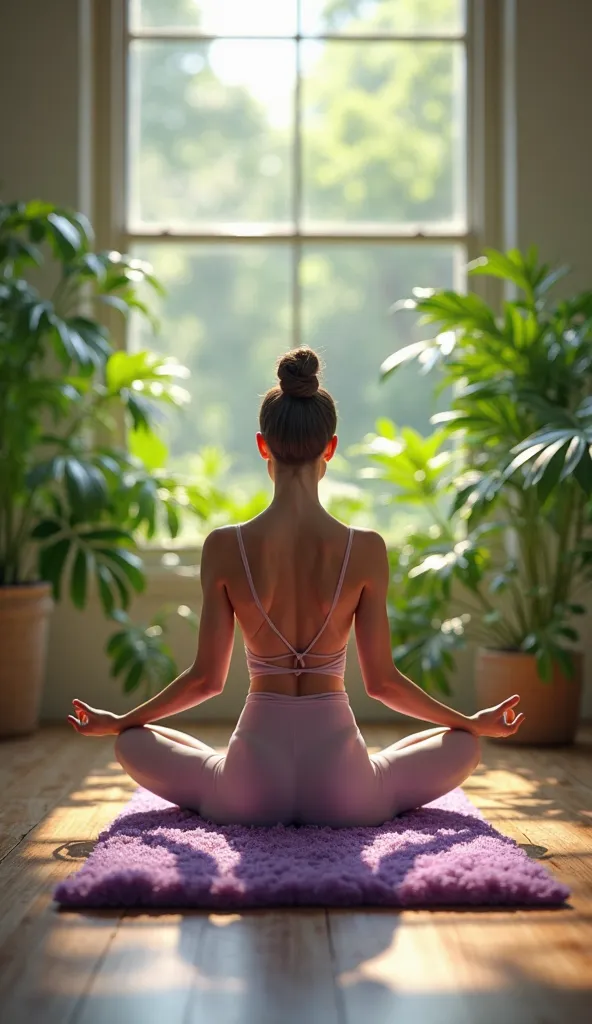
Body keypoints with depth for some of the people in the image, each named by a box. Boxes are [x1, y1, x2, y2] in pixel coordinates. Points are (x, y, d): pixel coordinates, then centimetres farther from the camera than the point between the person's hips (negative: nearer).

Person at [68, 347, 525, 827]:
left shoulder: (225, 547, -8)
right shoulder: (366, 549, -8)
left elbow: (207, 678, -2)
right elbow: (382, 680, -2)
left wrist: (117, 721, 16)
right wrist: (475, 721, 14)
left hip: (249, 787, 0)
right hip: (343, 787, 0)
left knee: (132, 742, 27)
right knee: (464, 744, 26)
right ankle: (339, 800, 19)